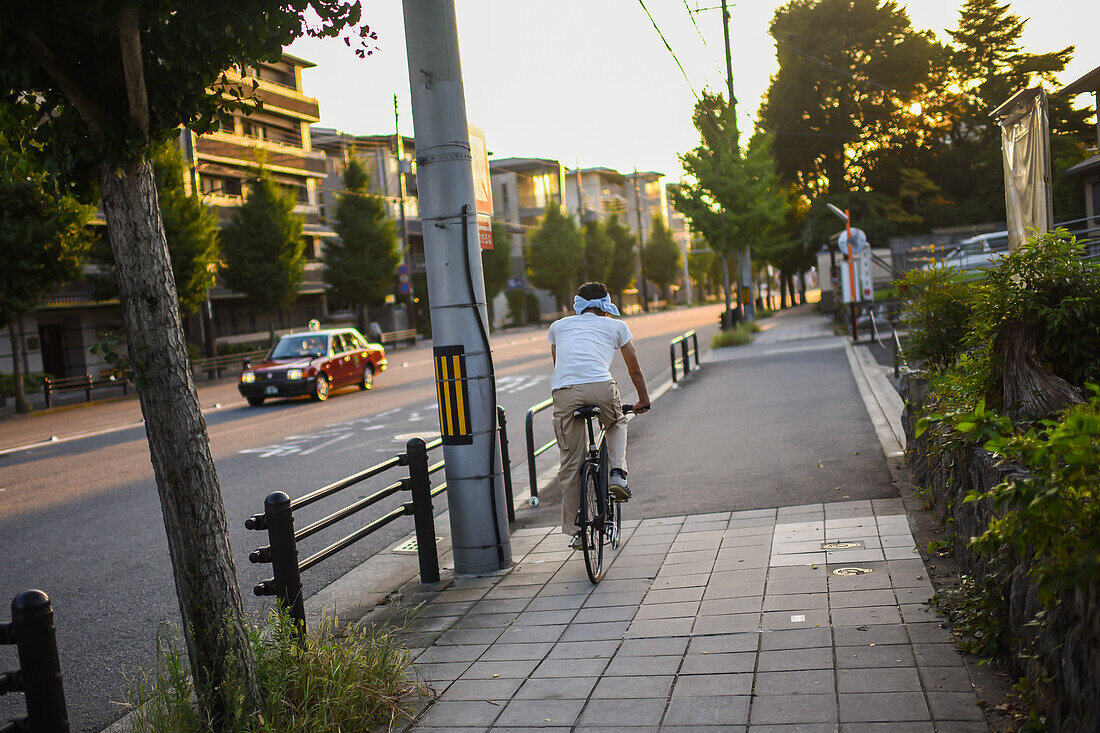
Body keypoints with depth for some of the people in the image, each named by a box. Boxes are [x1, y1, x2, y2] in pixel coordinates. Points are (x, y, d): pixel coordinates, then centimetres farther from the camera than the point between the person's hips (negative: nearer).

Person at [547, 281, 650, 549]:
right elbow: (635, 369, 34)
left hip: (564, 392, 1)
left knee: (570, 464, 10)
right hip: (600, 386, -1)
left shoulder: (558, 326, 31)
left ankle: (575, 530, 15)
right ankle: (617, 473, 13)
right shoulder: (615, 326, 26)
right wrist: (643, 401, 48)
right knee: (617, 423, 33)